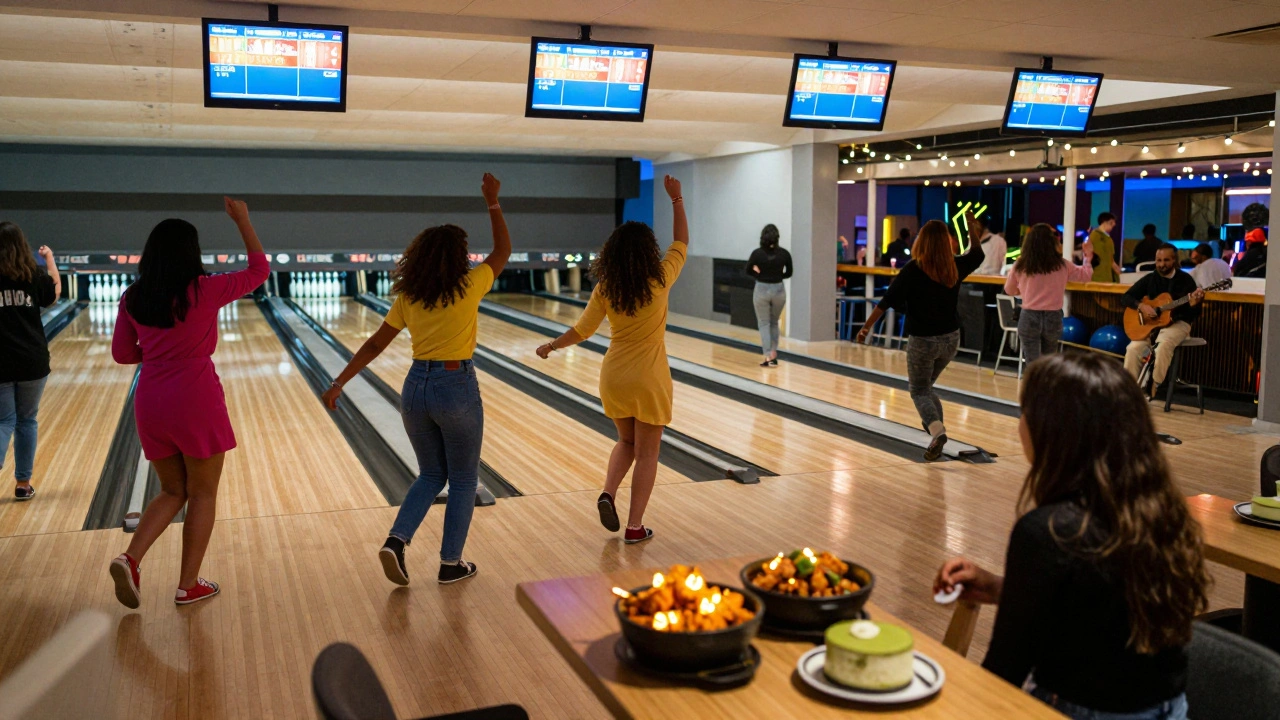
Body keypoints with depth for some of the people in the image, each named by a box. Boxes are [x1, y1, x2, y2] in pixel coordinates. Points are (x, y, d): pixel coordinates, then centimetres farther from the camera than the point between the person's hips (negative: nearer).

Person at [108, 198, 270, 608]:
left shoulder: (133, 299, 3)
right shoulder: (204, 291, -10)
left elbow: (122, 354, 10)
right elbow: (259, 271, 3)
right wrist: (242, 220, 8)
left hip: (151, 405, 5)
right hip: (196, 403, -5)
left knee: (173, 491, 20)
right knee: (203, 495, 10)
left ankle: (130, 559, 0)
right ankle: (188, 585, 14)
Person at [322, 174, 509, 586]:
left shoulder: (408, 296, 4)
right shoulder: (469, 287, -8)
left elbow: (375, 344, 4)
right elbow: (503, 251, 8)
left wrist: (339, 383, 9)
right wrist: (492, 202, 11)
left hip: (416, 387, 5)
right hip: (457, 388, -5)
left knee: (431, 474, 20)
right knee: (463, 480, 12)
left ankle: (396, 542, 2)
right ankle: (450, 564, 16)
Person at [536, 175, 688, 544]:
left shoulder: (605, 288, -5)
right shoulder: (659, 279, -12)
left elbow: (581, 330, 2)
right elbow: (681, 242, 3)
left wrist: (550, 346, 18)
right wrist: (677, 199, 9)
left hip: (614, 376, 4)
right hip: (649, 379, -3)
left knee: (626, 442, 23)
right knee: (647, 452, 6)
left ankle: (608, 492, 0)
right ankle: (635, 526, 6)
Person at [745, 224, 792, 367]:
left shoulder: (757, 253, -11)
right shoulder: (784, 253, -5)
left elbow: (748, 271, 0)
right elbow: (788, 273, 7)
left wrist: (761, 275, 5)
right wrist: (776, 276, 7)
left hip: (762, 289, -2)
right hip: (779, 289, 2)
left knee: (764, 324, 6)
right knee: (774, 323, 19)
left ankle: (768, 356, -3)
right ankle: (773, 354, 21)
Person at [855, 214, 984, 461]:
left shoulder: (913, 269, -15)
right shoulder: (955, 267, -1)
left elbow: (887, 301, -14)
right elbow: (977, 255, 21)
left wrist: (866, 327, -9)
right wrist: (973, 229, 28)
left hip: (923, 340, -5)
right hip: (950, 338, 5)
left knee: (919, 391, 7)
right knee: (927, 385, 26)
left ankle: (937, 431, -16)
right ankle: (937, 426, 24)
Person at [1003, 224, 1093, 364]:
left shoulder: (1020, 265, -5)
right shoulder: (1062, 265, -3)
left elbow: (1009, 290, 10)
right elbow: (1086, 275, 14)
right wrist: (1088, 256, 31)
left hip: (1029, 318, -1)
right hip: (1053, 318, 1)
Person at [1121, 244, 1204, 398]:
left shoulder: (1185, 280, -4)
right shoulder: (1150, 278, 5)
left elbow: (1194, 314, -6)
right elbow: (1125, 297, 4)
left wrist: (1194, 303, -30)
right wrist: (1141, 306, -14)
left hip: (1178, 322, -3)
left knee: (1163, 345, -35)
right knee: (1133, 348, -23)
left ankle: (1155, 387, -25)